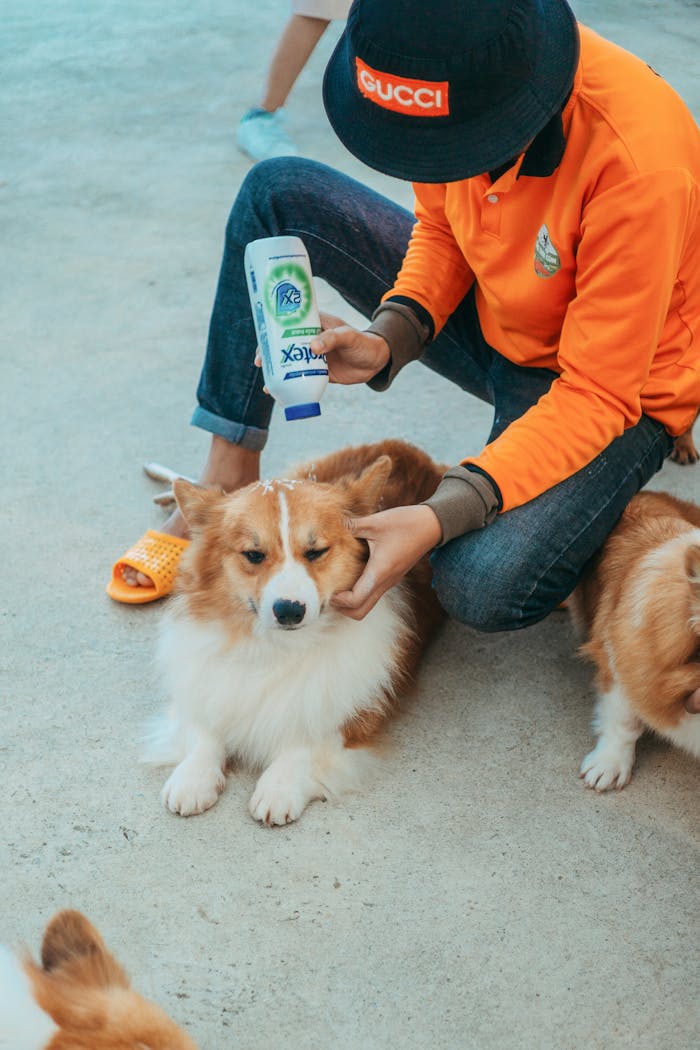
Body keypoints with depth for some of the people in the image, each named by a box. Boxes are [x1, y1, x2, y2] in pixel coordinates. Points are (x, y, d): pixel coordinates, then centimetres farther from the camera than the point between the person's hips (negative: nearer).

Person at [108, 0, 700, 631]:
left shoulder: (641, 163, -37)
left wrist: (437, 520, -40)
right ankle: (230, 476, 0)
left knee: (484, 589, -34)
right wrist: (388, 339, -19)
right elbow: (441, 227, 1)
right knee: (278, 194, -6)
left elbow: (599, 394, -31)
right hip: (492, 317, 7)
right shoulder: (441, 83, -17)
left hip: (616, 392, -6)